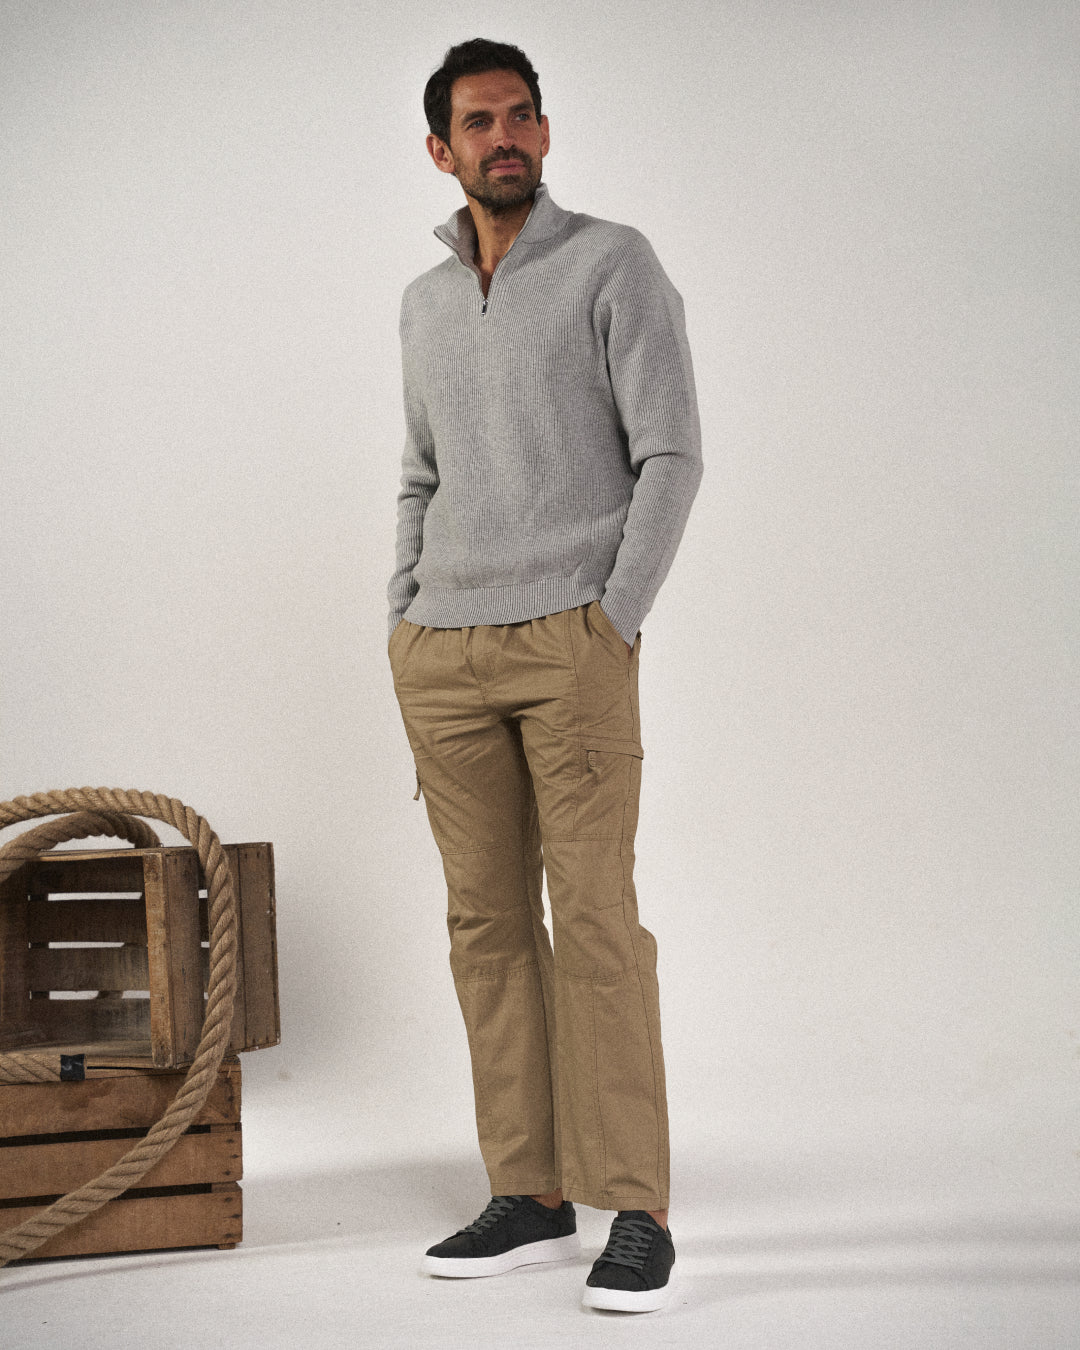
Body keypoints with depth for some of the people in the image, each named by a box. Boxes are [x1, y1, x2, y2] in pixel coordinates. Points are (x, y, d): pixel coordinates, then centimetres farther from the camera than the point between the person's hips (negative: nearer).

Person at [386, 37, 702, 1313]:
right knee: (488, 920, 4)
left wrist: (615, 622, -13)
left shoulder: (614, 263, 0)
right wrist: (402, 620, 12)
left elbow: (671, 456, -6)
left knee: (593, 915, -9)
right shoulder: (424, 302, 17)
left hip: (572, 639, -5)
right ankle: (530, 1196, 10)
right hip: (442, 652, 6)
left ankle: (636, 1213, -5)